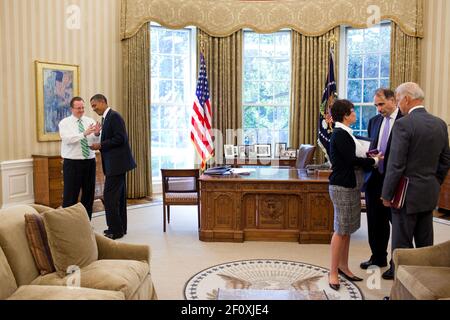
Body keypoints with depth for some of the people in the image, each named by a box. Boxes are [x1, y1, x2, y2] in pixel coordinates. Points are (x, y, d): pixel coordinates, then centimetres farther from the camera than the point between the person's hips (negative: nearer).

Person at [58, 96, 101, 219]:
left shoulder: (90, 121, 8)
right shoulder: (64, 123, -2)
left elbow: (96, 140, -3)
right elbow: (68, 139, -20)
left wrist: (97, 133, -25)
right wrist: (84, 133, -32)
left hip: (90, 161, 4)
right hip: (72, 163, -4)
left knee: (89, 193, 10)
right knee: (70, 195, -1)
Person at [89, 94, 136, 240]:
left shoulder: (114, 116, -13)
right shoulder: (106, 118, 17)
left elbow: (120, 138, -21)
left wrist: (100, 145, -16)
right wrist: (99, 144, 7)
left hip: (117, 163, -10)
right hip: (116, 163, 10)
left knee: (109, 196, -8)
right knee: (118, 196, 13)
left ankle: (115, 230, -2)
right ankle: (120, 227, 22)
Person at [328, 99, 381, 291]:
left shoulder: (345, 133, 13)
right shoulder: (339, 134, -15)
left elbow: (354, 157, 13)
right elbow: (352, 160, -19)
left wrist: (368, 155, 1)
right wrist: (374, 161, -7)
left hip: (351, 186, 9)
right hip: (342, 187, -9)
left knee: (347, 229, 14)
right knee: (341, 230, -2)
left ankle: (343, 267, 25)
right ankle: (333, 272, 8)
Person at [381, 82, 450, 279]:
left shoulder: (403, 124, -17)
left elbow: (396, 164, -18)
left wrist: (387, 195, -10)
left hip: (407, 193, -7)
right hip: (429, 193, 7)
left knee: (402, 244, 2)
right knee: (425, 242, 18)